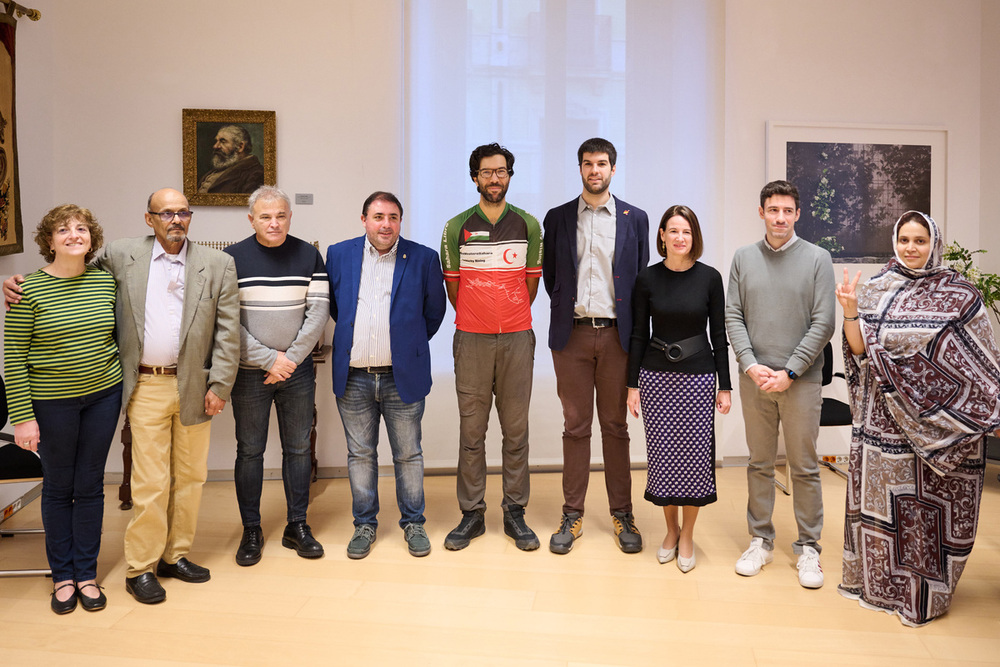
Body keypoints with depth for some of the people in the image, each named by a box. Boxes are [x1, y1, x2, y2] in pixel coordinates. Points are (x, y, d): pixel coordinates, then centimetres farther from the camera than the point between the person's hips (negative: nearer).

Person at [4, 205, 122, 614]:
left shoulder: (105, 281, 0)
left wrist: (125, 384, 9)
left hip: (102, 395, 3)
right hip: (52, 402, -3)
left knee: (90, 486, 11)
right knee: (58, 487, 10)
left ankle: (86, 574, 25)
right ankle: (62, 576, 26)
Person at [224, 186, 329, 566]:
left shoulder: (309, 256, 3)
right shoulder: (232, 259, -3)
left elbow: (318, 311, -2)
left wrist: (290, 358, -9)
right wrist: (270, 360, -12)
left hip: (297, 370, 2)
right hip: (249, 373, -1)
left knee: (298, 448, 8)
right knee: (250, 451, 6)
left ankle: (297, 526, 21)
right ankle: (251, 531, 19)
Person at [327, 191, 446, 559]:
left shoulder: (423, 258, -1)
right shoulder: (339, 255, 5)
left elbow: (434, 312, 9)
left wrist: (411, 345, 9)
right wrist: (351, 338, 13)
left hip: (402, 377, -1)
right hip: (353, 377, 2)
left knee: (408, 455, 8)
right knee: (360, 455, 11)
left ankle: (413, 523, 24)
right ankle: (364, 525, 26)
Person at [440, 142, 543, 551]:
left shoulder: (528, 225, 7)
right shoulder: (456, 228, 3)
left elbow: (531, 281, 12)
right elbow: (452, 284, 10)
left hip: (517, 339, 1)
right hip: (471, 338, -1)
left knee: (516, 429, 5)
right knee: (471, 430, 4)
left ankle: (515, 512, 16)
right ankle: (471, 514, 14)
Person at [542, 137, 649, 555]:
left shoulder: (634, 219, 7)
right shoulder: (558, 218, 8)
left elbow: (641, 279, 9)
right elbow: (549, 274, 13)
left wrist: (632, 328, 5)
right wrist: (566, 309, 8)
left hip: (615, 333, 0)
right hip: (572, 333, 0)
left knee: (615, 426, 6)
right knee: (575, 426, 6)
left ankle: (622, 514, 17)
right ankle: (572, 515, 15)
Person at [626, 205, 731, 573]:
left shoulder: (709, 277, -1)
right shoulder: (647, 278, 0)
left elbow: (719, 335, 2)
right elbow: (638, 333, 3)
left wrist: (725, 386, 1)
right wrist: (632, 383, 1)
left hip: (697, 376, 0)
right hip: (656, 376, 1)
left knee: (695, 454, 1)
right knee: (663, 454, 6)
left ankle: (687, 533, 19)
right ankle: (671, 528, 25)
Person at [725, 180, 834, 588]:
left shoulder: (817, 259, 1)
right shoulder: (743, 258, 7)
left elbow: (823, 324, -4)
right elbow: (733, 317, 3)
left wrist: (789, 372, -11)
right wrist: (751, 365, -9)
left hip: (801, 379, -2)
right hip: (754, 379, 2)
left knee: (804, 467, 5)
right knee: (759, 463, 11)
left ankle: (808, 547, 19)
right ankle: (760, 541, 22)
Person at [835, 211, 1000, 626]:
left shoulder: (959, 295, -2)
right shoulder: (875, 290, 5)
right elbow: (859, 350, 1)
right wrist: (849, 311, -14)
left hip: (938, 418, -2)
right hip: (884, 416, 3)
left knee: (929, 502, 4)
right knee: (881, 496, 10)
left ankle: (926, 590, 20)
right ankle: (877, 579, 26)